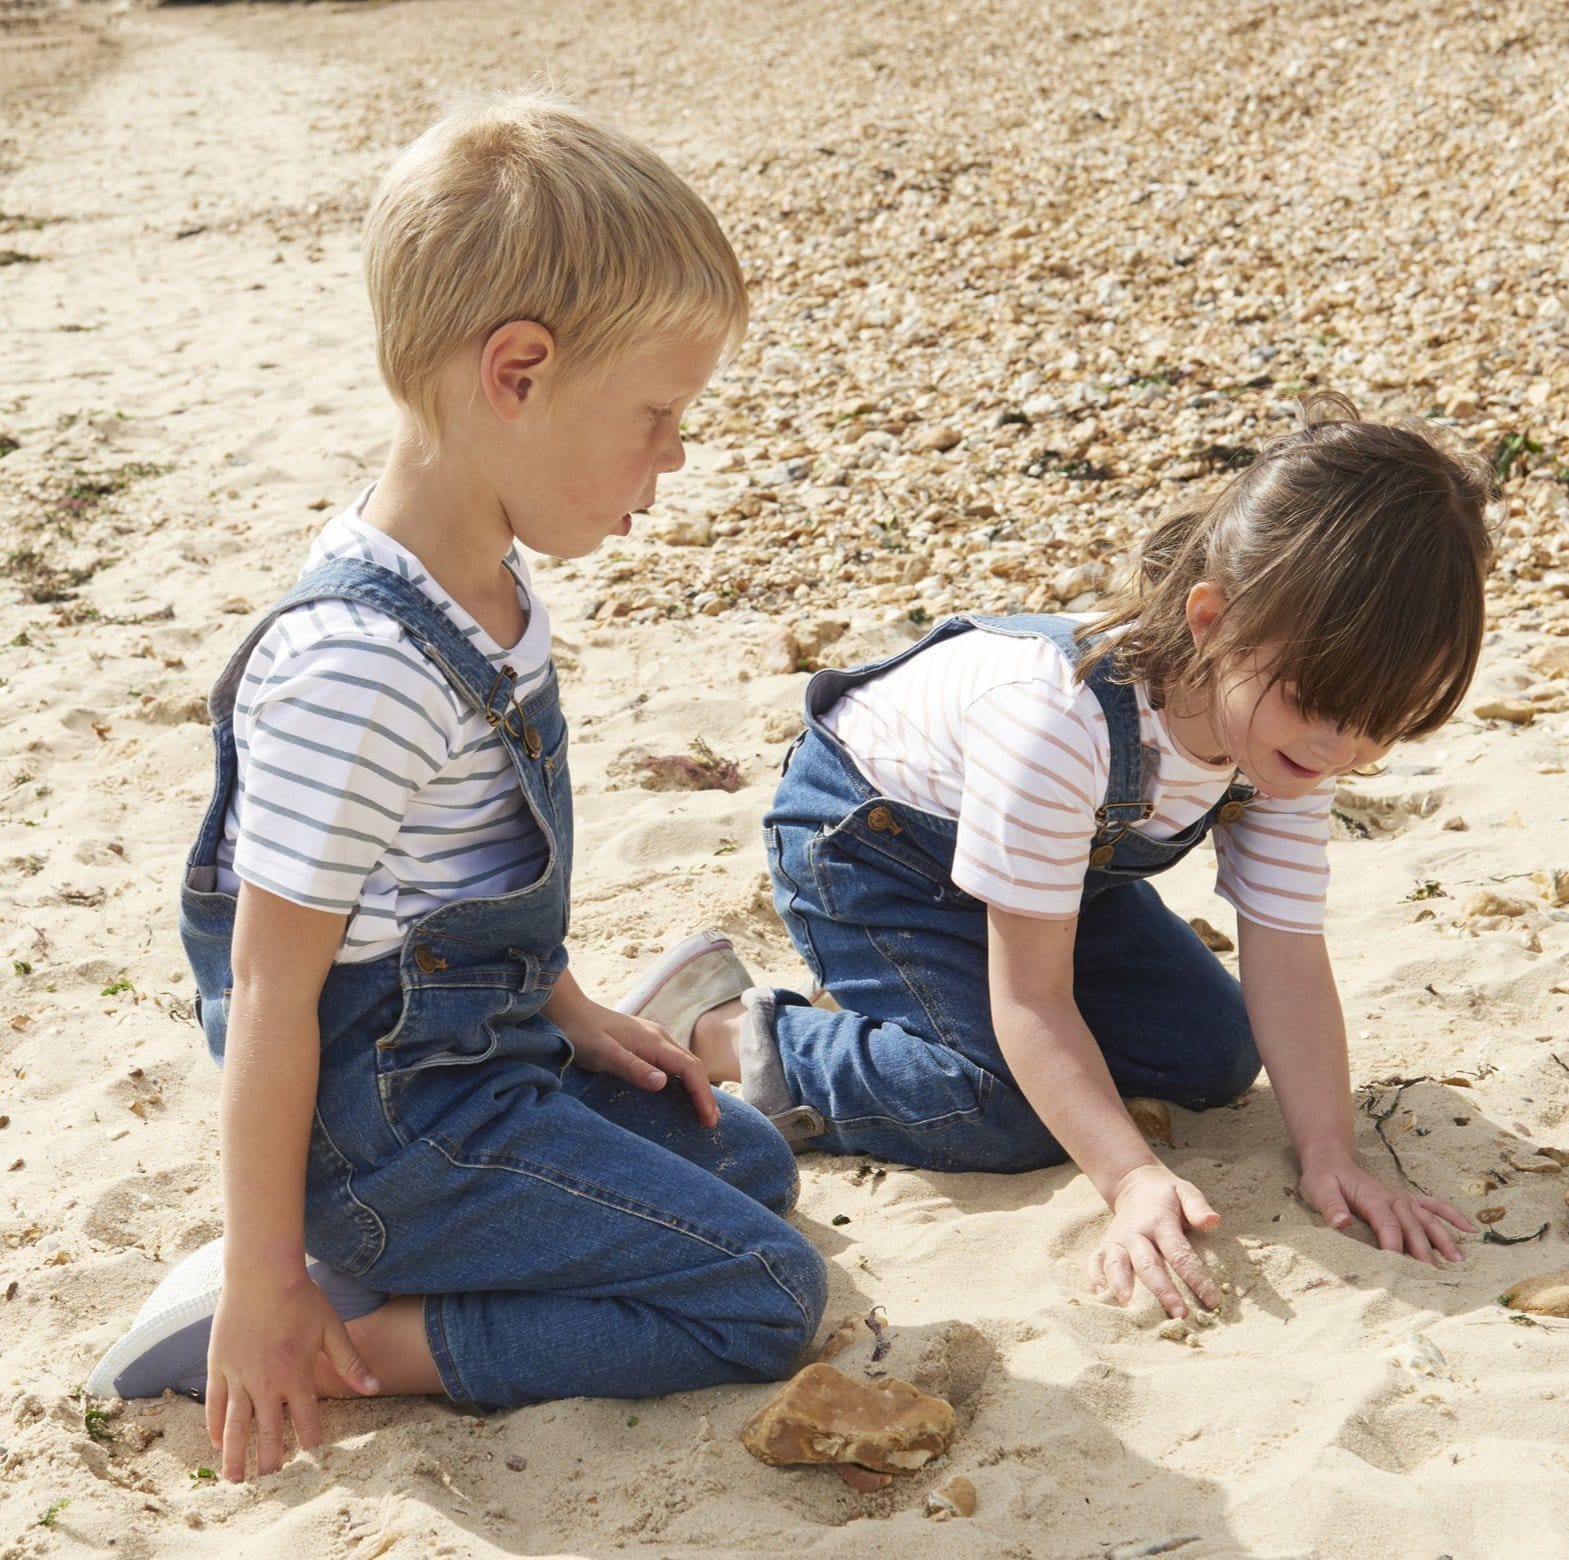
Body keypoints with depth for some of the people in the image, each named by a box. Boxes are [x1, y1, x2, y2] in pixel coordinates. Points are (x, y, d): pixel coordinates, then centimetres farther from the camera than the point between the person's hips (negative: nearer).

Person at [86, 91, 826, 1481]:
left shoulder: (491, 588, 0)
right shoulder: (360, 668, -29)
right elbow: (272, 989, -24)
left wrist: (568, 1012, 20)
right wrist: (263, 1280, -17)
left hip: (484, 1042, 10)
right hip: (394, 1115, -10)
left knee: (749, 1161, 24)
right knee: (767, 1297, -6)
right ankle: (345, 1337, -5)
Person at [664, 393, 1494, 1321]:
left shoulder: (1297, 740, -22)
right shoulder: (1061, 718, -43)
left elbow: (1288, 963, -17)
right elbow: (1031, 998, -35)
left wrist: (1332, 1158, -26)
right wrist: (1134, 1180, -42)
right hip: (867, 831, -7)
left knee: (1213, 1061, 1)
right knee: (1010, 1117, -21)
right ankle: (730, 1039, -5)